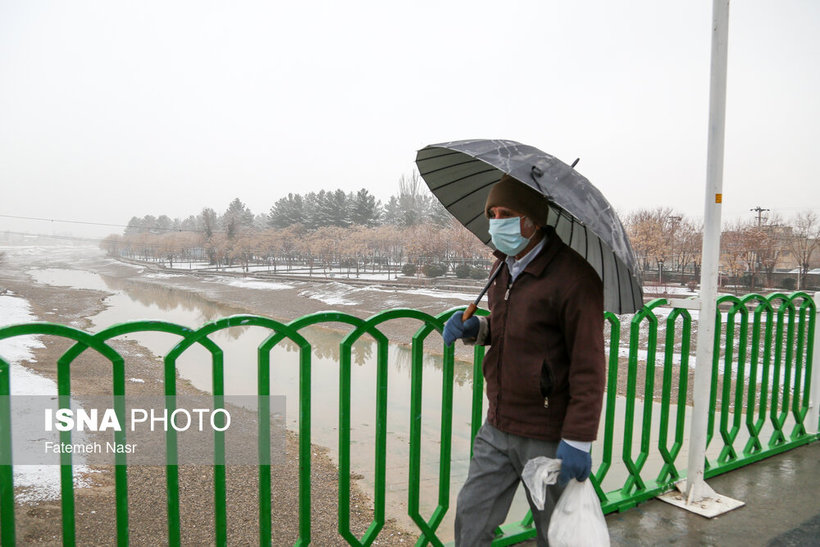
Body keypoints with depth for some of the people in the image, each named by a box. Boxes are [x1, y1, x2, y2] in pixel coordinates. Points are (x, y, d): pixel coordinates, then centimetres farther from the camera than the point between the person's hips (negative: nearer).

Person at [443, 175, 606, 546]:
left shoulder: (572, 276, -19)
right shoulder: (503, 267, 7)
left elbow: (589, 366, -19)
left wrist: (578, 439, -19)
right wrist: (474, 329, 1)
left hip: (547, 437, -7)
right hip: (498, 428, 7)